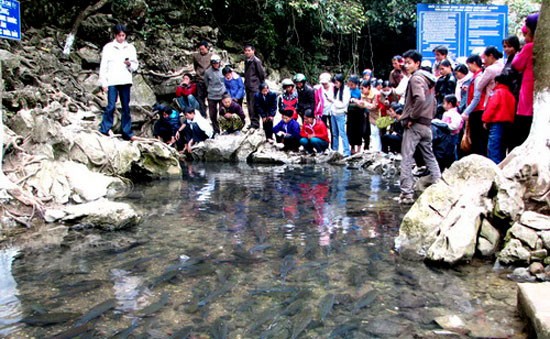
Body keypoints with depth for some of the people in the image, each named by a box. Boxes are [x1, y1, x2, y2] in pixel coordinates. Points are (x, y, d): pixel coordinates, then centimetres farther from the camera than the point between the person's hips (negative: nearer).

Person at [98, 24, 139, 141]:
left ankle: (127, 133, 9)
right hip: (112, 81, -3)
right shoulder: (108, 47, 5)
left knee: (126, 107, 5)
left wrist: (130, 64, -9)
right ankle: (105, 128, 3)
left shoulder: (130, 48, 12)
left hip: (125, 81, 3)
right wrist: (103, 83, -3)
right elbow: (103, 66, 3)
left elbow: (135, 66, 14)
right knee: (111, 106, -11)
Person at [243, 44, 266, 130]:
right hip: (248, 86, 8)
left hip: (255, 87, -8)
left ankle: (255, 123, -4)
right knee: (250, 105, 11)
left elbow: (262, 73, -10)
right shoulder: (246, 61, 12)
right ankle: (253, 123, 19)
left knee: (253, 106, -10)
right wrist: (246, 83, 18)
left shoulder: (256, 61, -11)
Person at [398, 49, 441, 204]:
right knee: (430, 157, 15)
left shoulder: (416, 78, -10)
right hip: (426, 124, 9)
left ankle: (407, 193, -7)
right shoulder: (428, 79, 18)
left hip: (414, 124, -9)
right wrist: (429, 116, 17)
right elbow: (433, 102, 21)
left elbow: (420, 99, -26)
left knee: (406, 159, -6)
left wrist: (411, 117, -17)